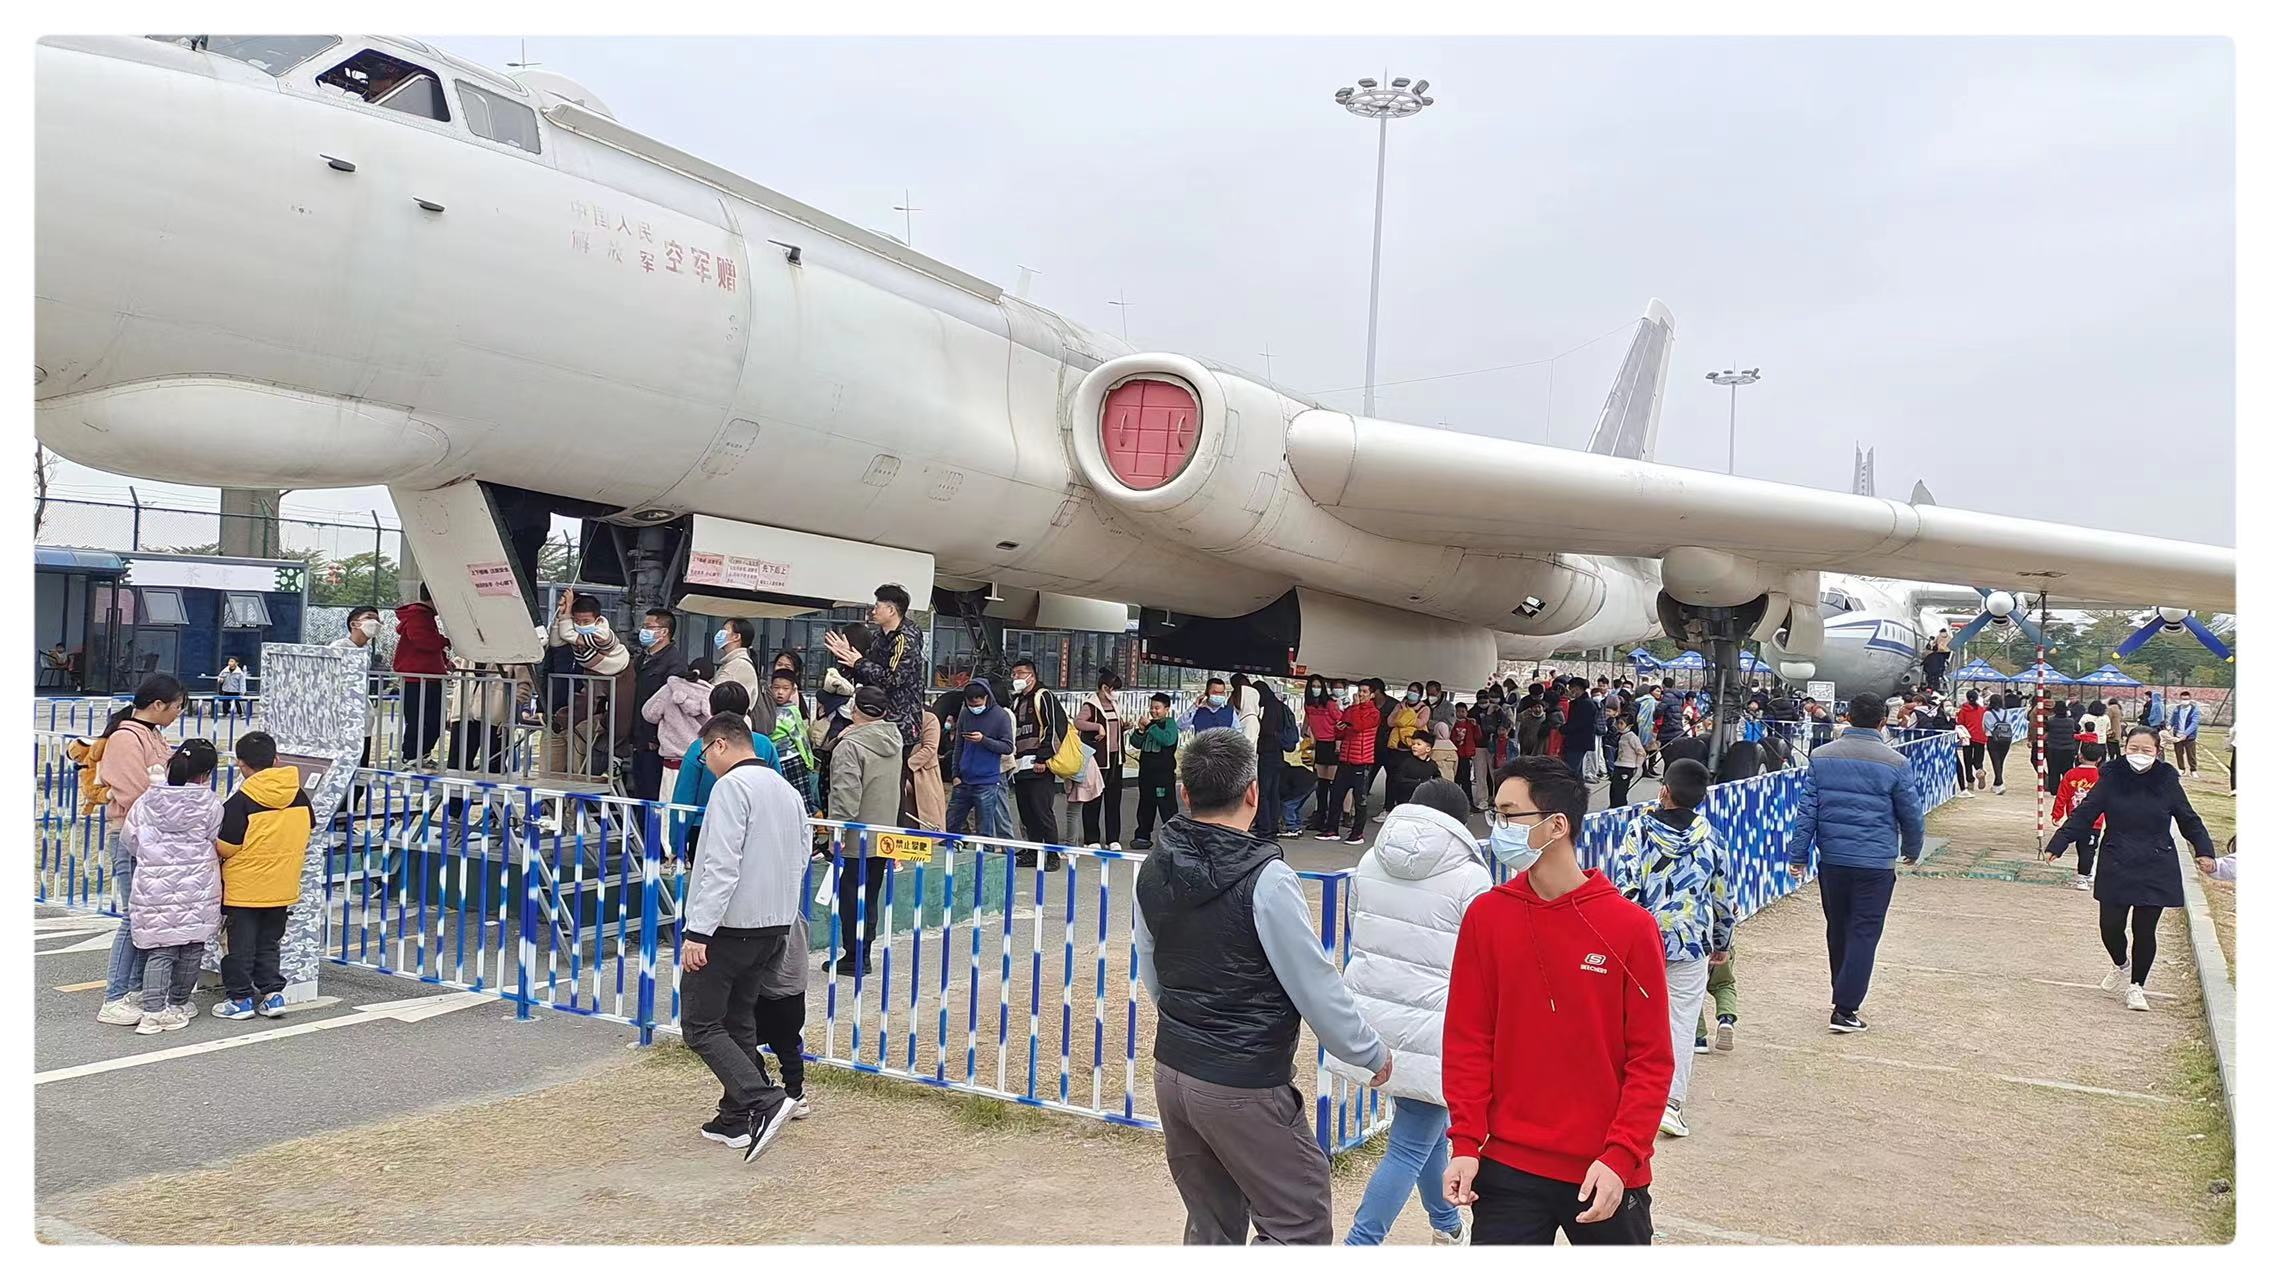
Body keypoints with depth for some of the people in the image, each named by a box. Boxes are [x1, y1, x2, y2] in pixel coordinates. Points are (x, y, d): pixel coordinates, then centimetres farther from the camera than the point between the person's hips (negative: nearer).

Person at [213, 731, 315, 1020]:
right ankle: (272, 993, 15)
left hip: (244, 888, -4)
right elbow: (308, 831, 10)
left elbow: (225, 847, -13)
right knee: (269, 942, 17)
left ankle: (241, 998, 15)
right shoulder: (299, 795, -3)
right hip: (282, 886, 5)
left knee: (240, 944, 9)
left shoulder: (241, 801, -17)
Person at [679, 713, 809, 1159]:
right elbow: (801, 858, 17)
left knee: (700, 1024, -1)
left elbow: (722, 865, -20)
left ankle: (764, 1101, -11)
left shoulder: (732, 786, -12)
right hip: (774, 926, 9)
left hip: (729, 926, -9)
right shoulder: (788, 791, 15)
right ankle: (736, 1121, 20)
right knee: (739, 1023, 17)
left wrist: (698, 931, -20)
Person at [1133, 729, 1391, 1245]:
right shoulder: (1265, 879, -20)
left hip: (1172, 1069, 7)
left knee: (1210, 1223, 19)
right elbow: (1316, 987, -15)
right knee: (1300, 1225, 6)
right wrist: (1373, 1053, 1)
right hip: (1244, 1087, -7)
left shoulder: (1154, 869, 0)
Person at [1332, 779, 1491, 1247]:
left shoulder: (1370, 864, 4)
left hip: (1372, 1017, 7)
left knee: (1430, 1125, 26)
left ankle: (1446, 1224, 44)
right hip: (1433, 1031, -7)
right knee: (1410, 1148, 2)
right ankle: (1360, 1246, -1)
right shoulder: (1469, 878, -12)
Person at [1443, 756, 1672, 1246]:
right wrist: (1466, 1142, -6)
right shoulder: (1485, 916, -2)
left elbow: (1651, 1061, -6)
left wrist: (1620, 1157, -13)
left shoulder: (1630, 927, -8)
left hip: (1605, 1173, -1)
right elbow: (1467, 1041, 0)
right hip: (1507, 1168, 1)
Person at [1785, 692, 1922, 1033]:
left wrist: (1799, 854, 5)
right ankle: (1845, 1010, -3)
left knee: (1838, 930, 17)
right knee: (1864, 934, 0)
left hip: (1832, 859, 4)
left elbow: (1806, 809, 1)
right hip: (1875, 863, -3)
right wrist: (1912, 850, 20)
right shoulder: (1895, 763, -7)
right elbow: (1911, 813, 2)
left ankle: (1841, 996, 31)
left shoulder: (1822, 757, 1)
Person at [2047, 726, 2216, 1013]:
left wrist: (2205, 851, -9)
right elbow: (2083, 814, -2)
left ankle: (2136, 986, 23)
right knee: (2110, 925, -2)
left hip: (2156, 870, 0)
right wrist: (2057, 845, -10)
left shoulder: (2167, 781, -3)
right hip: (2115, 868, 0)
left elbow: (2189, 821, 6)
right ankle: (2121, 965, 32)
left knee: (2145, 930, 2)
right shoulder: (2111, 779, -4)